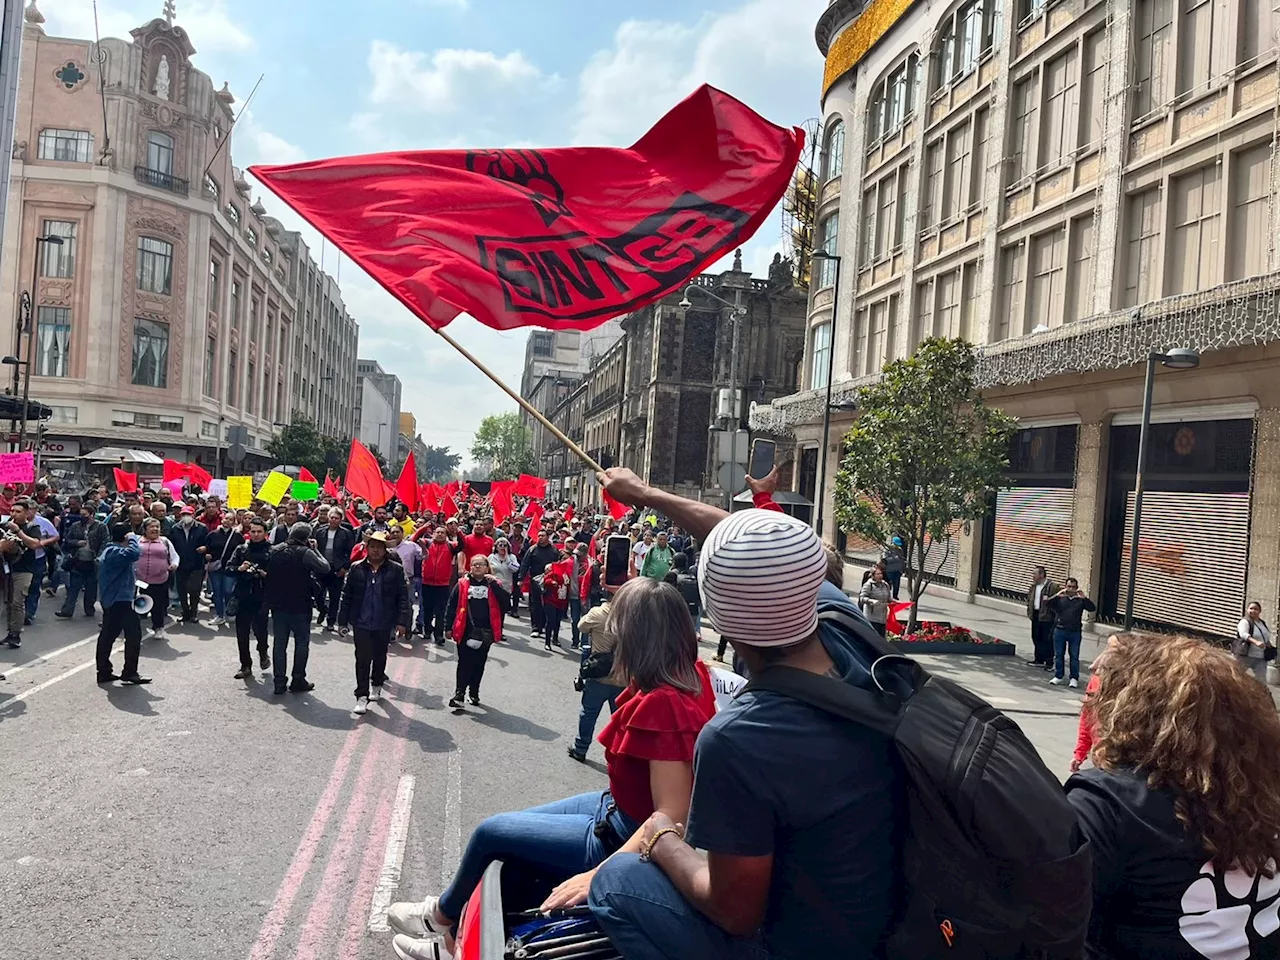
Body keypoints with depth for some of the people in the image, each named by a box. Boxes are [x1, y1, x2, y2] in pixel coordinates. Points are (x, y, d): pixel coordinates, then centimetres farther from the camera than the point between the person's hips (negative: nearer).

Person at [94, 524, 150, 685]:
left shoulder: (110, 550, 16)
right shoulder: (115, 552, -19)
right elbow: (135, 553, -39)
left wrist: (133, 581, 17)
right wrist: (132, 538, -21)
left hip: (111, 600, 11)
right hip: (121, 600, -11)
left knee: (108, 635, 14)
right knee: (134, 634, -6)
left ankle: (104, 672, 21)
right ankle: (129, 673, -2)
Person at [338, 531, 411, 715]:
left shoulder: (395, 571, -4)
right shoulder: (356, 569, 0)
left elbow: (403, 598, -4)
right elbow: (346, 595, 4)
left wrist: (402, 621, -9)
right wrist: (342, 620, 3)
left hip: (384, 624, 0)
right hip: (361, 622, 0)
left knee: (380, 657, 15)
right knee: (363, 658, -4)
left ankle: (377, 686, 36)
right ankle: (362, 696, 1)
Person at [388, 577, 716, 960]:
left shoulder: (661, 705, -33)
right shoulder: (693, 676, -10)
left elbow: (673, 816, -34)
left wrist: (595, 876, -34)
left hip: (626, 839, -9)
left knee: (491, 833, 3)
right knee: (511, 828, 18)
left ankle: (443, 915, 33)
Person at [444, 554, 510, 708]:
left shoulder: (494, 585, 4)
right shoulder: (462, 585, 2)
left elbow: (506, 601, -10)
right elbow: (452, 606, 3)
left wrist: (494, 583, -16)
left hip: (485, 633, 1)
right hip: (465, 632, -1)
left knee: (479, 664, 11)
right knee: (464, 664, -1)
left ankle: (474, 694, 24)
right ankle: (459, 694, 0)